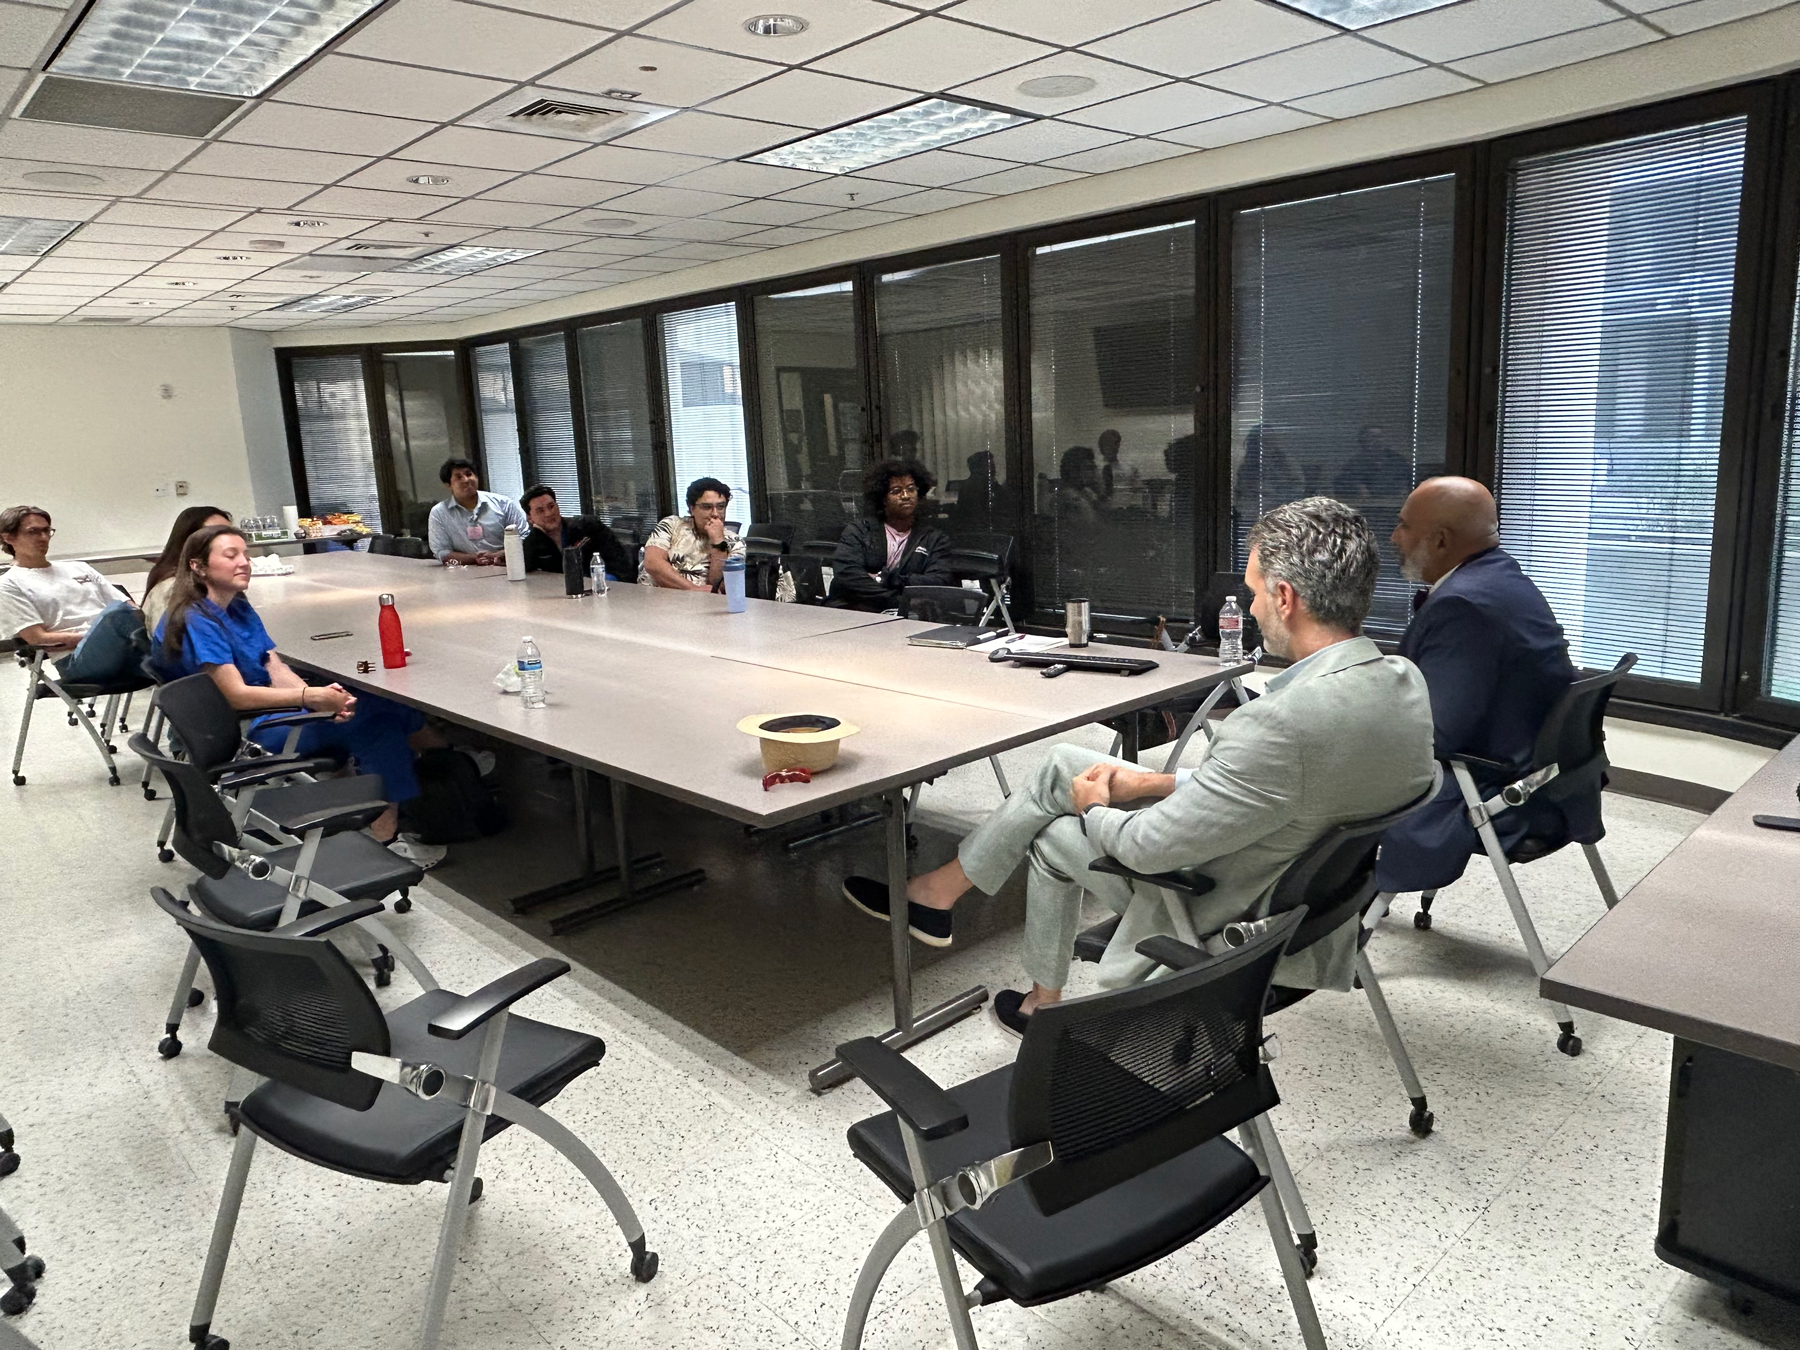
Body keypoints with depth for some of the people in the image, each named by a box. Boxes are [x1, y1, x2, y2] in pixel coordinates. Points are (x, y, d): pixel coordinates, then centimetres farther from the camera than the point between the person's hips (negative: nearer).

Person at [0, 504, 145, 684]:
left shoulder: (79, 568, 29)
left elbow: (132, 609, 22)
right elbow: (39, 639, 0)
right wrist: (101, 634, -8)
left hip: (124, 651, 5)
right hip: (77, 660, -5)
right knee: (117, 611, -37)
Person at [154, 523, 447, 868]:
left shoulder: (238, 607, 11)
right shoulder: (196, 622, -15)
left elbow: (277, 670, 2)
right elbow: (236, 695, -22)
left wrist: (324, 698, -17)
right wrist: (312, 698, -27)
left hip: (268, 711, 9)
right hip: (246, 733, -8)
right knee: (378, 714, -18)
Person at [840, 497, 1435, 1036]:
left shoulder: (1284, 720, -37)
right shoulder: (1404, 681, -8)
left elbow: (1152, 847, -27)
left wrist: (1094, 811, -5)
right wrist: (1154, 783, 3)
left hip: (1224, 919, -8)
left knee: (1057, 836, 15)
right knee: (1063, 764, 10)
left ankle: (1045, 1000, 40)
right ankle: (939, 891, 29)